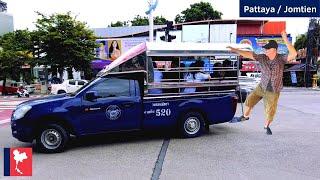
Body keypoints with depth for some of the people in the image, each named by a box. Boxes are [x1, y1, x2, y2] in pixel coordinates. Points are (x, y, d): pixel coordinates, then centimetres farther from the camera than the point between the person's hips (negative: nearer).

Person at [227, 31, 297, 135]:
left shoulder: (281, 59, -17)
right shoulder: (262, 58, -10)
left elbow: (294, 54, -34)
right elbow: (248, 54, -13)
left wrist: (285, 39, -38)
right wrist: (235, 50, -20)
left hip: (273, 91, -2)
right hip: (261, 87, 2)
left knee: (270, 111, 7)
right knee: (249, 101, -1)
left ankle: (267, 126, 37)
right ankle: (245, 116, 29)